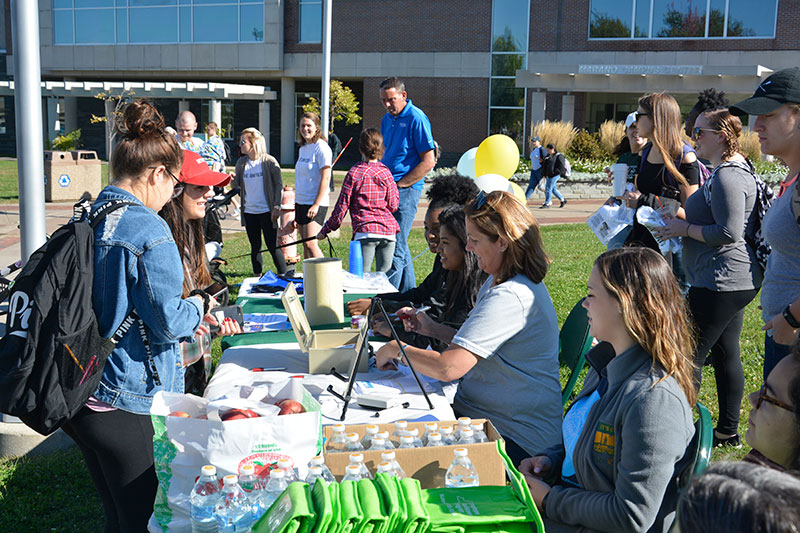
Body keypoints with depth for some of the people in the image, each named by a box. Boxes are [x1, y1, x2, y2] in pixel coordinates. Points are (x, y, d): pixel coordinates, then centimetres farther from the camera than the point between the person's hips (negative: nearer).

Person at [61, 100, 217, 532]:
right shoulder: (148, 230, -19)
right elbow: (166, 321, -17)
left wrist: (185, 317, 19)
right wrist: (197, 306, 5)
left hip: (77, 399, 8)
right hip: (126, 406, -8)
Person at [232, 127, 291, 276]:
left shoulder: (269, 161, -5)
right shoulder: (241, 163, 7)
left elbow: (278, 184, -2)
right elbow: (236, 185, 12)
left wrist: (276, 206, -9)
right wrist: (232, 180, -11)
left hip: (266, 212, -4)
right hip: (249, 212, 4)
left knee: (272, 246, -4)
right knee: (255, 247, 10)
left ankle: (283, 275, 7)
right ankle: (258, 277, 19)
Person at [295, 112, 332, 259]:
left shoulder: (321, 147, -10)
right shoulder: (302, 149, 14)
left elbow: (325, 178, -15)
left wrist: (316, 205, -20)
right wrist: (297, 205, 18)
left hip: (316, 203, -8)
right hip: (301, 202, 8)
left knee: (311, 243, -15)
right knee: (305, 244, 9)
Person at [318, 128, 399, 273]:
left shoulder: (354, 172, 0)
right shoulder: (386, 173, 7)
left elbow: (342, 205, 2)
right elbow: (393, 205, 6)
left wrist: (325, 230, 11)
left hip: (365, 231, -3)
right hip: (388, 230, 3)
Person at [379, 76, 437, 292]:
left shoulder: (417, 119, -10)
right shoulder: (387, 119, 15)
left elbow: (428, 161, -14)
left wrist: (400, 184, -14)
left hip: (406, 189, -9)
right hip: (388, 189, 9)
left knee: (396, 245, -8)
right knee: (399, 243, 14)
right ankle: (409, 291, 24)